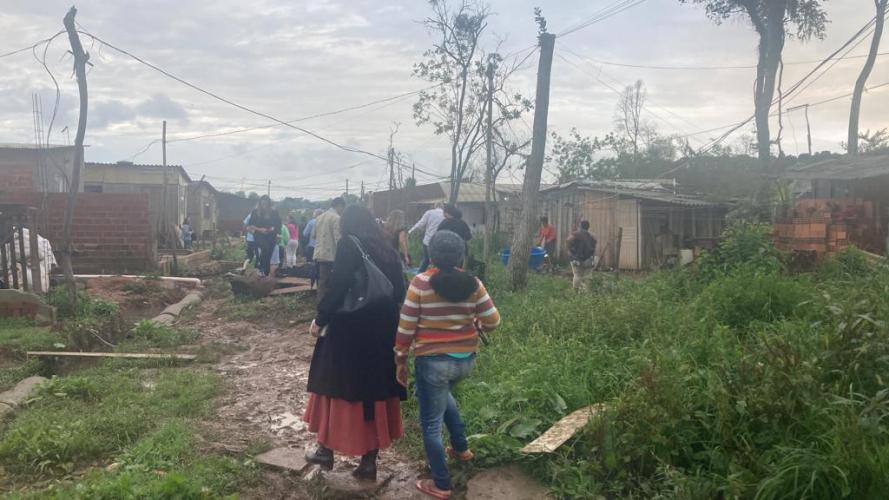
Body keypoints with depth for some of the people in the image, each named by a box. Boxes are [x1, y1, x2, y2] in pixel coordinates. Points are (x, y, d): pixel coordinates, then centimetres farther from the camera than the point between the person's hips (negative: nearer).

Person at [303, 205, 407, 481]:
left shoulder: (348, 244, -9)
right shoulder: (387, 250, 7)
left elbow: (337, 287, -17)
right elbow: (399, 292, 8)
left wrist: (320, 319, -7)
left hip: (350, 330, -5)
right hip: (383, 332, 5)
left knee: (338, 388, 11)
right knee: (375, 390, 11)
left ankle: (326, 450, 25)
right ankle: (369, 461, 17)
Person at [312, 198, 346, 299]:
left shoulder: (319, 217, 13)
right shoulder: (336, 218, -10)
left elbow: (313, 235, 18)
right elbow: (338, 238, -16)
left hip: (318, 255, 7)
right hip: (329, 255, -7)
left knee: (321, 283, 13)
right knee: (326, 284, -3)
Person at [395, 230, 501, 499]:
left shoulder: (421, 282, -12)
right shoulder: (473, 283, -4)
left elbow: (406, 327, -9)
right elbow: (493, 321, -2)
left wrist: (400, 359, 3)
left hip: (433, 361, -5)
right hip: (466, 359, 5)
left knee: (431, 423, 11)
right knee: (442, 394, 36)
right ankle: (461, 447, 42)